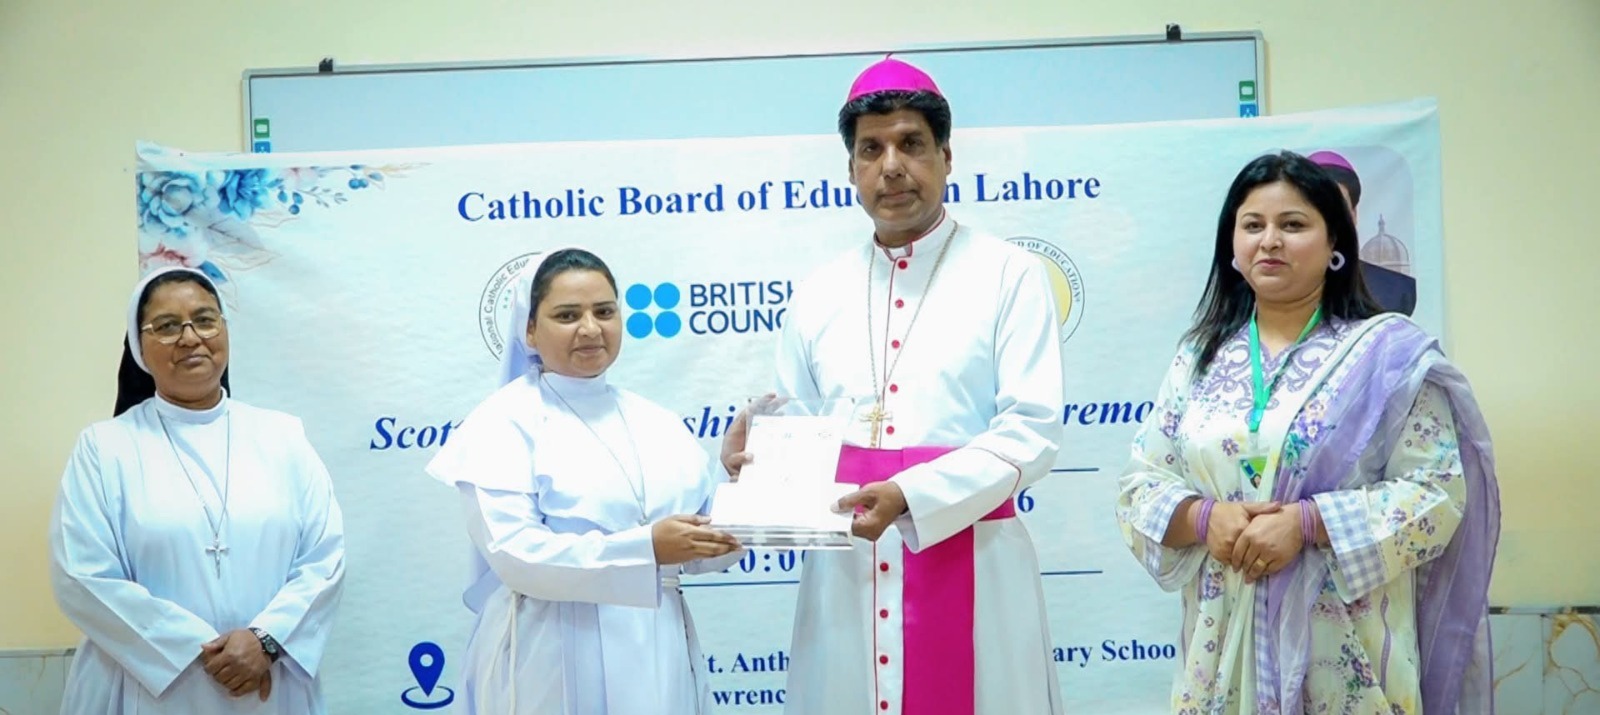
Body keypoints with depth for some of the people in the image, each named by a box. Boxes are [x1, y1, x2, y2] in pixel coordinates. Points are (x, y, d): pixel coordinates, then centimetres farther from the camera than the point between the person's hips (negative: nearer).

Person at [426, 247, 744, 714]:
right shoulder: (504, 423, -4)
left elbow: (701, 547, 9)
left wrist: (736, 478, -8)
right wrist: (645, 549, -23)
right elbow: (514, 553, -16)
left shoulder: (657, 423, 12)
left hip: (659, 658, 5)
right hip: (557, 668, -5)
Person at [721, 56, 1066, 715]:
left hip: (967, 567, -3)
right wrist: (748, 451, -9)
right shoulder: (819, 293, 11)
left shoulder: (1009, 276, 0)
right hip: (845, 570, 3)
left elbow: (1032, 431, -9)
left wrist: (909, 496, -21)